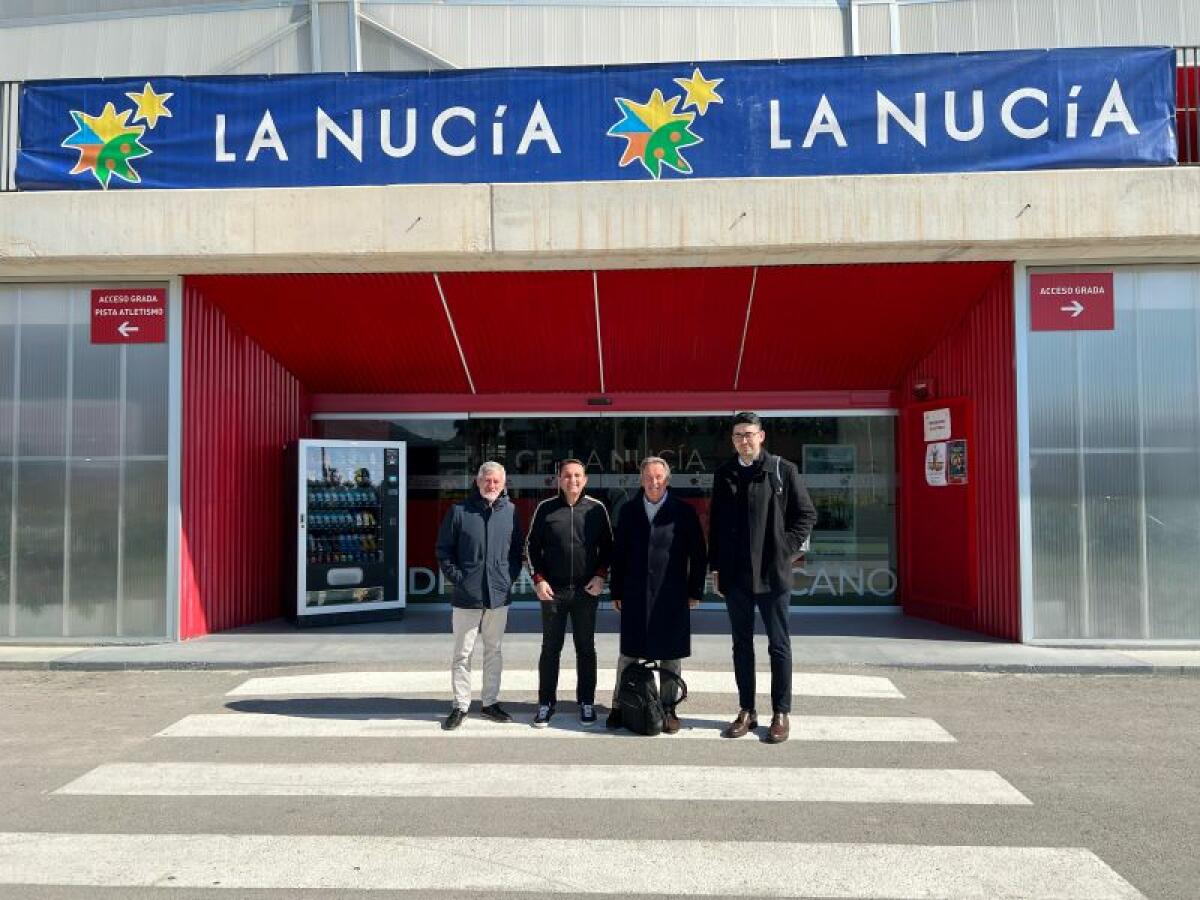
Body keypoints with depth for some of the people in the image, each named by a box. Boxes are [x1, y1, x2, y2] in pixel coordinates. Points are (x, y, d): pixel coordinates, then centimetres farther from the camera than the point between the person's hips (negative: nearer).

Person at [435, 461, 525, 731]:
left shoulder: (511, 511, 4)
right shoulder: (459, 511, -3)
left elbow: (517, 549, 12)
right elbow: (444, 549, 1)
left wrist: (511, 576, 1)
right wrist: (456, 577, -7)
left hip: (499, 595, 3)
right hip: (466, 596, -2)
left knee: (493, 651, 14)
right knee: (462, 653, 5)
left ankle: (490, 702, 26)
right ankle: (460, 706, 16)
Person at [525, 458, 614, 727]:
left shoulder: (597, 509, 1)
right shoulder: (546, 509, 1)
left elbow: (607, 547, 7)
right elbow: (532, 546, 5)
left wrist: (600, 576, -5)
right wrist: (538, 579, -4)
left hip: (587, 590, 0)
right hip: (552, 590, 0)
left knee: (585, 648, 9)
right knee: (550, 649, 7)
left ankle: (586, 702, 20)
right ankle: (546, 703, 17)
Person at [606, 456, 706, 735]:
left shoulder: (684, 512, -1)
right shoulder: (628, 511, 6)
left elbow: (698, 554, 1)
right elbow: (618, 553, 7)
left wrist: (694, 591, -1)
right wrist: (616, 591, 4)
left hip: (672, 597, -2)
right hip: (634, 596, 2)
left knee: (671, 655, 6)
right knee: (628, 653, 9)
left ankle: (668, 709, 18)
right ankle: (620, 707, 20)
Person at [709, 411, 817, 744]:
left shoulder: (783, 470, -2)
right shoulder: (724, 474, 8)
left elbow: (806, 514, 1)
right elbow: (716, 523, 10)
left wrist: (788, 549, -7)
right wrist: (716, 567, 7)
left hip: (773, 573, -3)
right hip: (735, 575, 3)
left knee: (778, 646, 5)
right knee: (741, 645, 11)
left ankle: (781, 714, 14)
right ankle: (747, 711, 21)